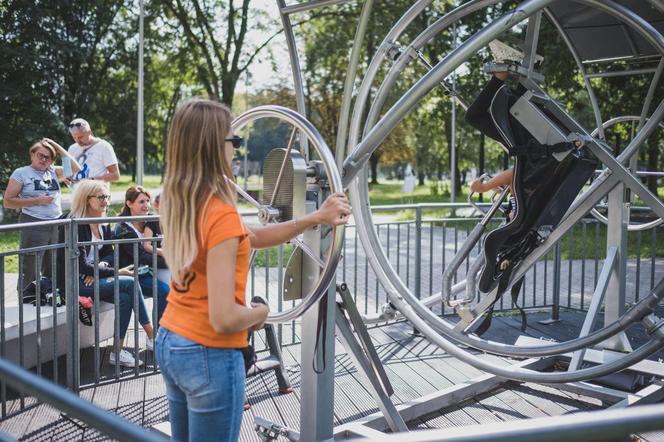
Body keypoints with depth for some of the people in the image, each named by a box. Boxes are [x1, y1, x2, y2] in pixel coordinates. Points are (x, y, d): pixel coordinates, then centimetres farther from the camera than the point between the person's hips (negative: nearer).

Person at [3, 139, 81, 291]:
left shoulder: (53, 172, 13)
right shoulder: (21, 173, 0)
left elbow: (75, 168, 5)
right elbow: (7, 201, -5)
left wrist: (58, 147, 4)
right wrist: (37, 201, -12)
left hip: (57, 225, 5)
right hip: (34, 225, -4)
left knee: (53, 271, 11)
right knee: (30, 271, -3)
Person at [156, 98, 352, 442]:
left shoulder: (177, 202, 1)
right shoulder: (221, 214, -24)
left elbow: (249, 239, 8)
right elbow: (224, 318, -27)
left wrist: (315, 218, 6)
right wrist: (259, 312, -6)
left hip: (170, 343, 8)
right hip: (210, 355, -8)